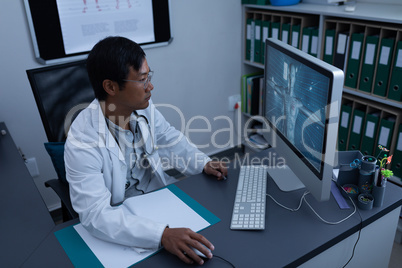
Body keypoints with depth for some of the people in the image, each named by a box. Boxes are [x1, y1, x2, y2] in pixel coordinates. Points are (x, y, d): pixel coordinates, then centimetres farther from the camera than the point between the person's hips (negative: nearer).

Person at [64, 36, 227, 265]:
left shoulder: (145, 108, -10)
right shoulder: (83, 142, -28)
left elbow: (170, 139, 8)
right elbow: (95, 213, -32)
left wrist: (204, 163, -8)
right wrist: (162, 235, -43)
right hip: (118, 221, -5)